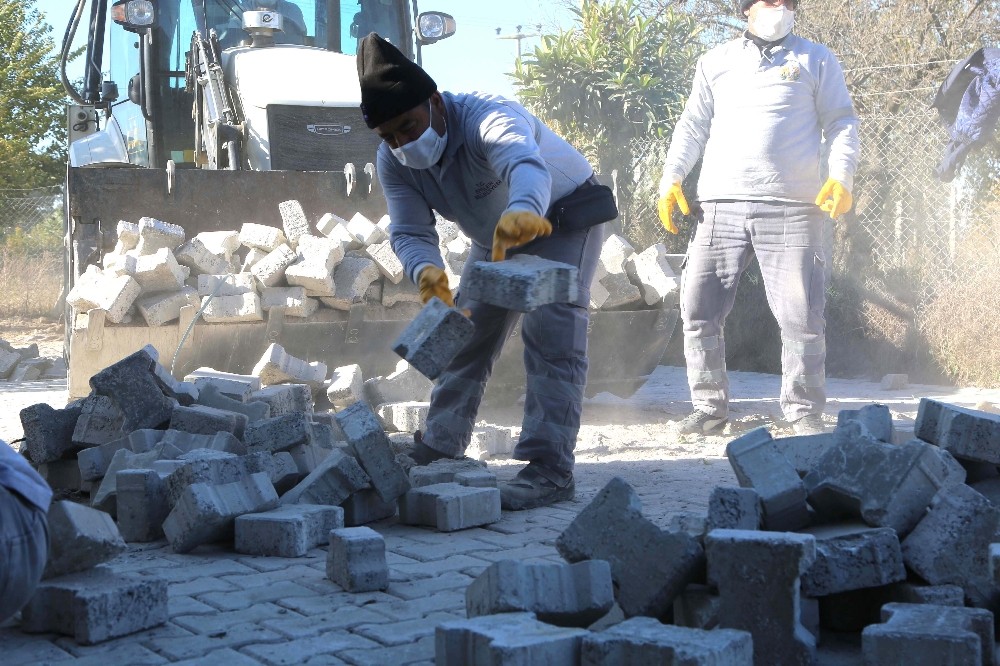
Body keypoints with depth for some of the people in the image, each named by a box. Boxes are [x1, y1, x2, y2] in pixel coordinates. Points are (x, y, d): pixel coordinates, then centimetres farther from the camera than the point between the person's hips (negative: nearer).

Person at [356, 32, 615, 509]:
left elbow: (526, 165, -60)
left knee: (550, 334, -20)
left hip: (565, 216, -7)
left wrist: (523, 211, -84)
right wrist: (425, 270, -48)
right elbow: (409, 231, -23)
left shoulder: (487, 118, -38)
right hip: (496, 235, 7)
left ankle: (550, 469, -22)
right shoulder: (394, 162, -16)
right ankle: (439, 447, 19)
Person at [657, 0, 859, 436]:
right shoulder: (715, 62, 19)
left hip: (793, 209, -2)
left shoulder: (816, 60, 13)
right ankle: (709, 407, 10)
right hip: (721, 205, 2)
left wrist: (840, 176, -8)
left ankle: (805, 412, 8)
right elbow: (693, 127, 18)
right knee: (698, 310, -2)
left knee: (800, 315, -5)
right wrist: (671, 178, 4)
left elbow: (841, 123, 9)